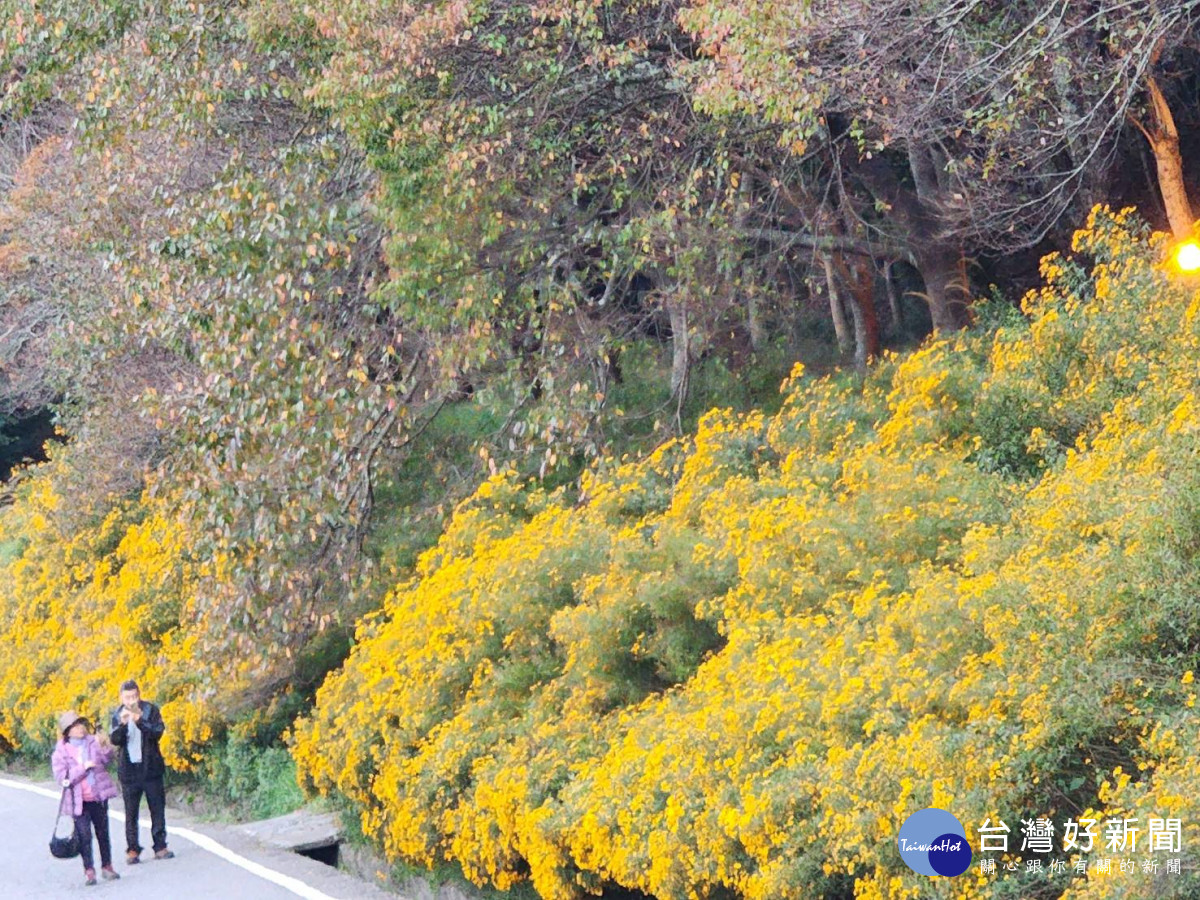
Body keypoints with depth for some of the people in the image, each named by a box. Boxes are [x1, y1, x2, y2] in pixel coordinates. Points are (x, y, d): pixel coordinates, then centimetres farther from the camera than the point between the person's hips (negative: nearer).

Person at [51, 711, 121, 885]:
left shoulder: (92, 742, 0)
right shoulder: (61, 751, -6)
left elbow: (107, 759, -7)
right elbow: (62, 777, -13)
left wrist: (104, 746, -26)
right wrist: (83, 768, -20)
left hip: (98, 797, 3)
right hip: (79, 800, -3)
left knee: (103, 833, 13)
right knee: (84, 836, -4)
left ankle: (107, 866, 26)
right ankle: (89, 871, 4)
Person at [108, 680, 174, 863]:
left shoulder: (150, 710, -1)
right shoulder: (118, 715, 3)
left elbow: (158, 733, -12)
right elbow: (114, 739, -7)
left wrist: (140, 721, -26)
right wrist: (122, 724, -25)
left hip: (150, 767, 0)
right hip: (129, 770, 0)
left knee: (157, 808, 3)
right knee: (131, 812, 1)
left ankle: (160, 847, 11)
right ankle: (132, 850, 7)